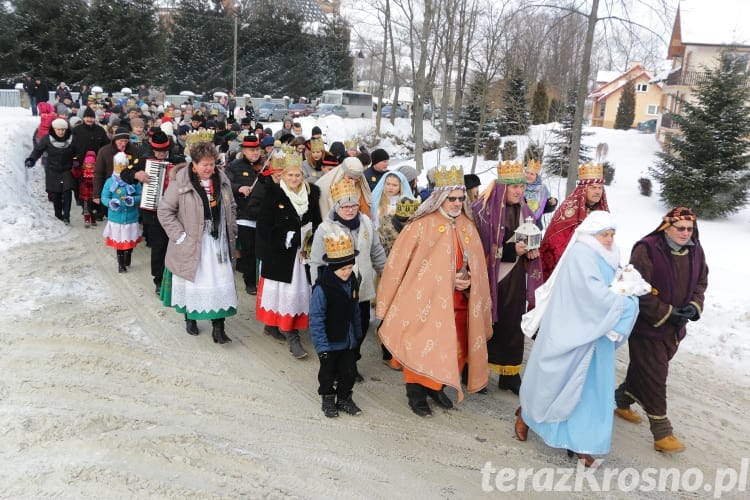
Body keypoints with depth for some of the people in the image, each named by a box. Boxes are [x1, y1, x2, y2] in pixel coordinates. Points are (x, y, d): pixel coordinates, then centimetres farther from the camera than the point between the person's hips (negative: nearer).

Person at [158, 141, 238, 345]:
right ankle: (190, 318, 33)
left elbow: (231, 208, 15)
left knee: (220, 283, 0)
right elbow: (164, 211, -7)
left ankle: (218, 327, 6)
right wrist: (180, 235, -12)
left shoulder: (222, 180, 4)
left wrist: (231, 232, 8)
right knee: (192, 280, 10)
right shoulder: (180, 181, -11)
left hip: (219, 241, 3)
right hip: (192, 242, -3)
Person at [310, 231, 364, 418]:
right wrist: (322, 346, -21)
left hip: (349, 341, 5)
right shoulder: (322, 287, -25)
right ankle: (328, 399, 36)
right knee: (328, 372, 14)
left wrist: (358, 334, 16)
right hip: (330, 343, -5)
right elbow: (316, 319, -22)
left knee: (349, 371, 15)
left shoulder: (352, 282, -3)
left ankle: (344, 398, 36)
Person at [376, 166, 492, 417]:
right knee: (422, 347, 3)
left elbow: (477, 265, 11)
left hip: (458, 302, 6)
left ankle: (435, 387, 35)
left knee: (455, 348, 14)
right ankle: (416, 394, 23)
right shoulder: (422, 225, -12)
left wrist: (468, 282, -7)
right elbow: (399, 262, -9)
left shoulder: (467, 226, 4)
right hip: (426, 300, -5)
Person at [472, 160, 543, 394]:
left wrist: (531, 250, -3)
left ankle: (510, 375, 20)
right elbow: (481, 248, -14)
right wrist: (512, 251, -20)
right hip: (489, 276, -5)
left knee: (513, 325, 8)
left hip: (515, 279, 5)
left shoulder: (524, 211, 7)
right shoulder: (484, 210, -13)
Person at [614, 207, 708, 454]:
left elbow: (701, 282, 14)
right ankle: (662, 433, 7)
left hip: (675, 328, 7)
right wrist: (665, 313, -19)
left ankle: (622, 401, 42)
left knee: (643, 367, 20)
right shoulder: (647, 249, -19)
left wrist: (694, 306, -4)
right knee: (654, 377, -2)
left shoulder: (695, 251, 3)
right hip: (648, 325, -7)